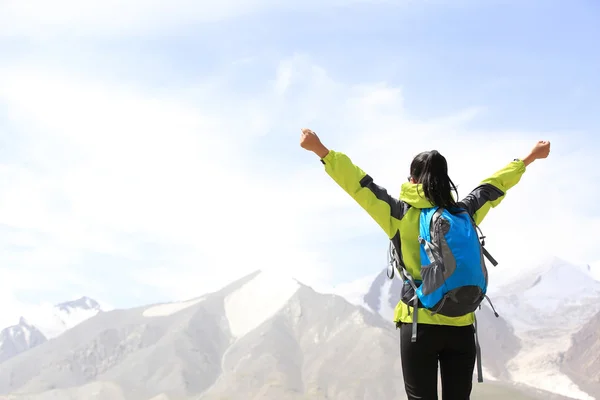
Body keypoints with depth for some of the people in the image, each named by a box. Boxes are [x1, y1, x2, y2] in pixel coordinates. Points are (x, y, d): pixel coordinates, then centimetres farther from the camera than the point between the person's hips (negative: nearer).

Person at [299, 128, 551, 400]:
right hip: (461, 326, 3)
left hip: (419, 324, -3)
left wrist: (321, 151, -6)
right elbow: (494, 185, 17)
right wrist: (529, 157, 33)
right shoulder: (464, 213, 4)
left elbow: (360, 184, -7)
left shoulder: (401, 214, -6)